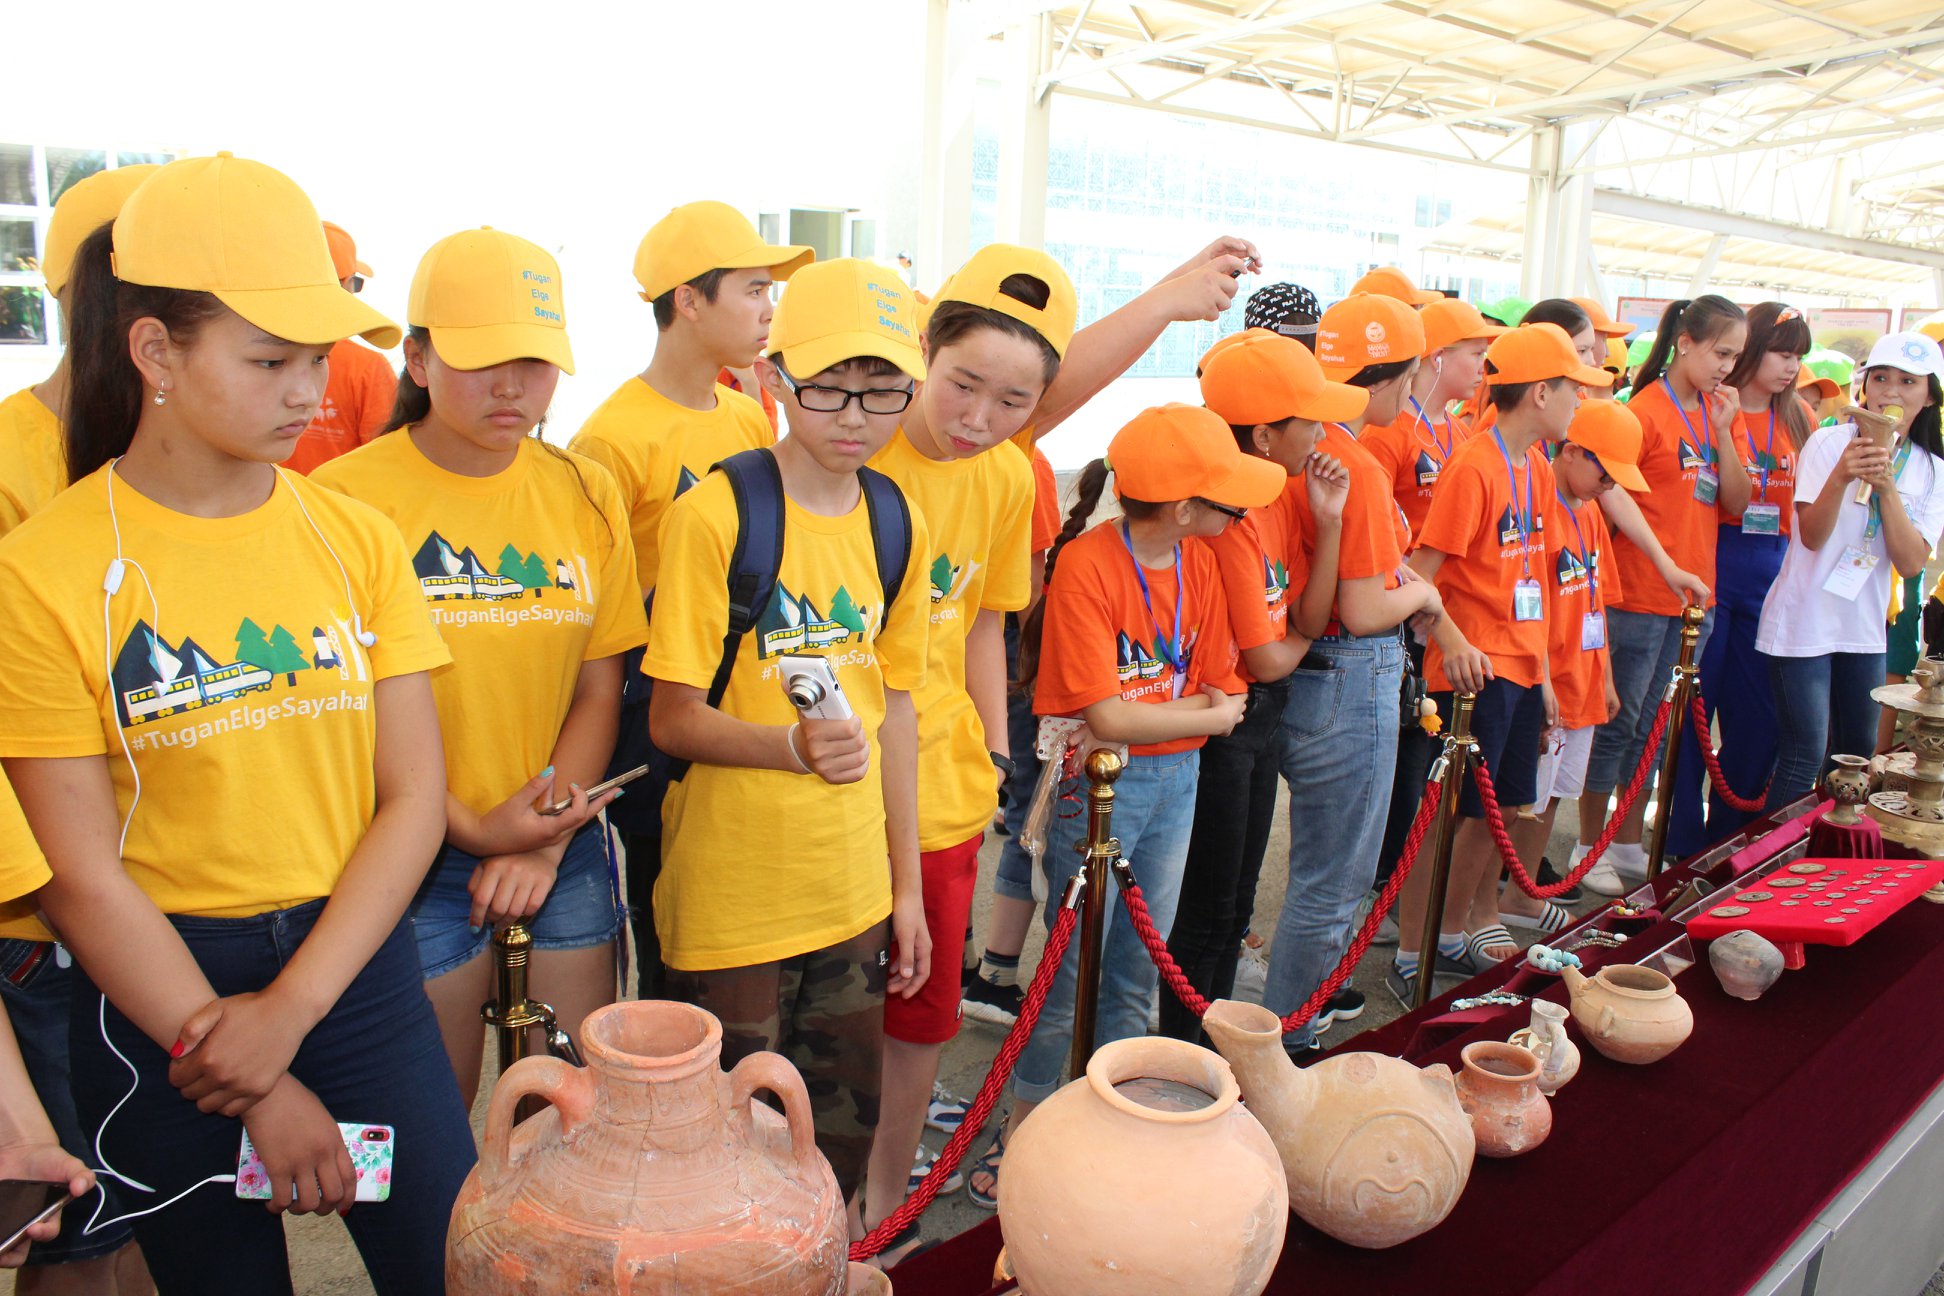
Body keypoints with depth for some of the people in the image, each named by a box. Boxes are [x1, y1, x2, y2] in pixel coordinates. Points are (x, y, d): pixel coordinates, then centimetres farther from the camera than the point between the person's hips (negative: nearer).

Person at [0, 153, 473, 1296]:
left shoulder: (356, 537, -2)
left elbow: (416, 795, -3)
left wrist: (289, 1010, -12)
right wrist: (261, 1095, -10)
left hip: (356, 957, 2)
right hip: (157, 987, -2)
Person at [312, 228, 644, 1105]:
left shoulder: (586, 493, 3)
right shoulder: (346, 499, -8)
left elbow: (599, 689, 3)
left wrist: (543, 842, -6)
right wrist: (472, 830, -11)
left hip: (564, 847, 3)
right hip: (419, 854, -3)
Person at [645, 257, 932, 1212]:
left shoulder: (898, 524, 3)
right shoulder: (714, 514, -13)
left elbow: (893, 704, 9)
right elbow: (673, 718, -11)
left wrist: (905, 884, 11)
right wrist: (792, 746, -30)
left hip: (853, 892, 5)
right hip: (732, 899, -5)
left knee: (843, 1129, 17)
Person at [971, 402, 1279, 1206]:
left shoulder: (1200, 562, 3)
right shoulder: (1087, 565, -18)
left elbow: (1223, 691, 3)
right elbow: (1106, 718, -20)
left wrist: (1157, 715, -14)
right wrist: (1203, 713, -7)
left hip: (1176, 778, 6)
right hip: (1099, 783, -6)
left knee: (1141, 965, 16)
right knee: (1075, 966, 4)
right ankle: (1024, 1126, 23)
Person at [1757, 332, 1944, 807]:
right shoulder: (1830, 442, -8)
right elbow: (1812, 536, -17)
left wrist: (1887, 486, -20)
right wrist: (1841, 477, -33)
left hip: (1864, 627, 5)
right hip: (1804, 621, -5)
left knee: (1857, 757, 15)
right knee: (1804, 758, -6)